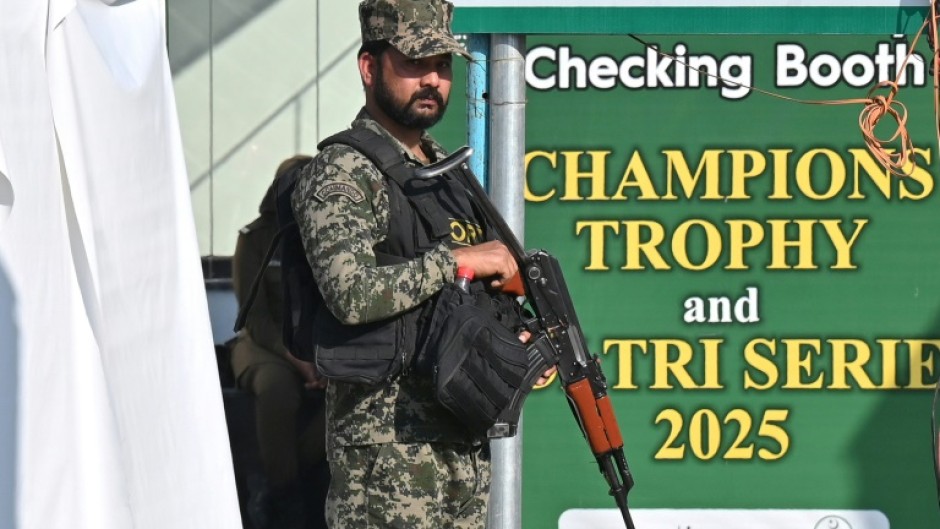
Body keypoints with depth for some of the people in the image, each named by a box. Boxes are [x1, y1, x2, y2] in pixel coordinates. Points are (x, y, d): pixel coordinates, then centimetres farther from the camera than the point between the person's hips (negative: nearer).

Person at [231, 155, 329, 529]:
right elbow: (256, 316, -7)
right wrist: (294, 357, -23)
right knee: (278, 389, -39)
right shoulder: (256, 239, -2)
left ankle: (276, 487, -20)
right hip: (267, 343, -2)